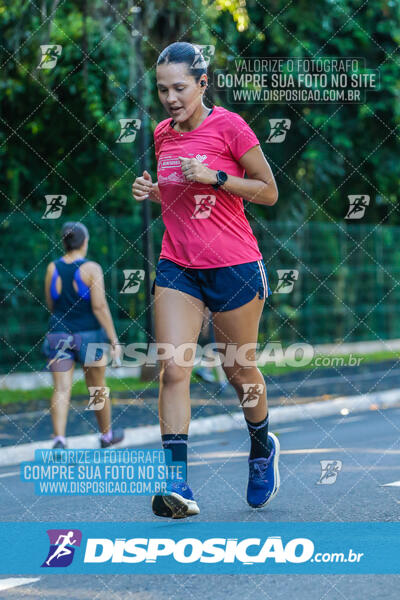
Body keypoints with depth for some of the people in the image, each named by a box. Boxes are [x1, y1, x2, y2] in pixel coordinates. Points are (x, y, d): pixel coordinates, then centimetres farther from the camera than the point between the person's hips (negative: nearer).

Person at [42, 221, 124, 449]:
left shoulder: (53, 269, 1)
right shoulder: (91, 269, -11)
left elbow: (51, 305, 11)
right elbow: (100, 307, -16)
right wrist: (114, 340, -13)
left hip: (59, 334, 2)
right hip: (89, 336, -2)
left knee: (61, 390, -4)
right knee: (97, 387, 16)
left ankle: (59, 437, -24)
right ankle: (106, 435, 34)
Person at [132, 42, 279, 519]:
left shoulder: (229, 126, -9)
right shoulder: (163, 134, 7)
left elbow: (269, 192, -6)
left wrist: (215, 177, -18)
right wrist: (152, 190, 1)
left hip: (234, 267, -4)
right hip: (176, 266, 4)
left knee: (239, 371, 9)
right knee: (172, 370, -11)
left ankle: (263, 448, 38)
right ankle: (176, 483, -13)